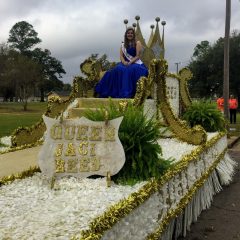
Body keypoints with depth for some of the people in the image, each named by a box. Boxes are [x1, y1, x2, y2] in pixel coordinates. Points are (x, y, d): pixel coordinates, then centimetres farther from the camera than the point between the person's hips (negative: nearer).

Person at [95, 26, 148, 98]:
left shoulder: (137, 43, 7)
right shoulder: (123, 45, 19)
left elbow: (137, 56, -3)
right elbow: (121, 56, 9)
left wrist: (130, 62, -18)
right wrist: (124, 62, -13)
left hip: (135, 63, -3)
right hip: (125, 63, 4)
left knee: (132, 70, -37)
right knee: (118, 70, -29)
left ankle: (129, 93, -38)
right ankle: (121, 93, -31)